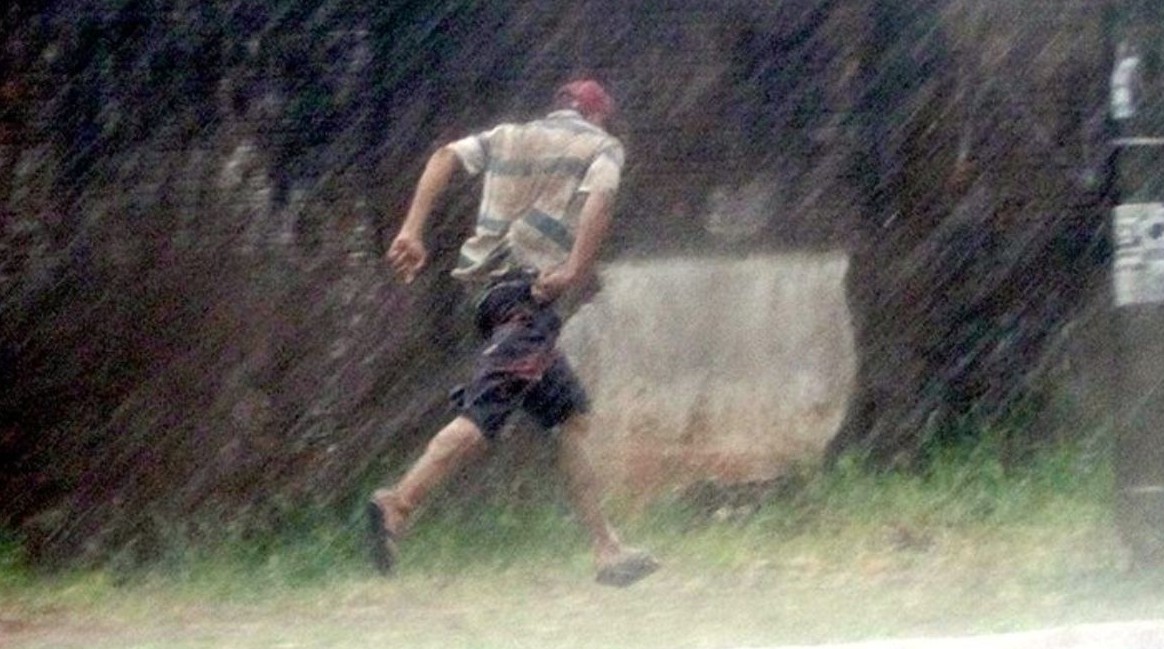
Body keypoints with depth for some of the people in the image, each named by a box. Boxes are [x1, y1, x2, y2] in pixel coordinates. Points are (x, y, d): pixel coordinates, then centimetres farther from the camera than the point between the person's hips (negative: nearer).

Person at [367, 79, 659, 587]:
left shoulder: (509, 137, 24)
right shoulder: (601, 146, 10)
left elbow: (448, 157, 8)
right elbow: (601, 197, -12)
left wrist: (412, 231, 0)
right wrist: (575, 272, -18)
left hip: (494, 289, 7)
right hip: (535, 294, -7)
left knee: (570, 417, 14)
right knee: (485, 412, -19)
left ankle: (607, 551, 14)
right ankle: (399, 504, -38)